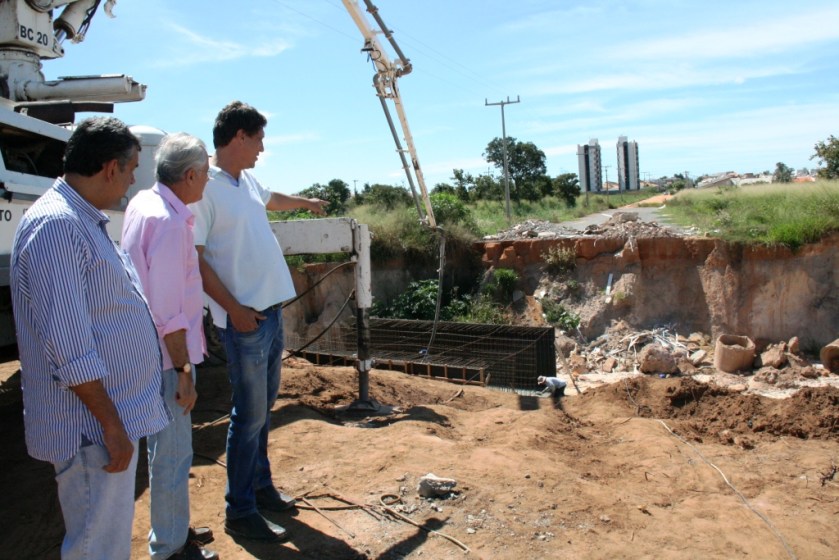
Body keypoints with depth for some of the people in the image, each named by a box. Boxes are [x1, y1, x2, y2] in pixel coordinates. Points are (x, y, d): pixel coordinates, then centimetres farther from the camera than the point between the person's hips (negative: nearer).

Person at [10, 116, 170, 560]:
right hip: (93, 425, -10)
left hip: (116, 412, 10)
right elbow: (68, 345, -24)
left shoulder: (85, 220, 12)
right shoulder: (56, 224, -20)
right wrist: (110, 423, -20)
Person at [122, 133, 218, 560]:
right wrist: (183, 370, -18)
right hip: (166, 356, -10)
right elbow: (167, 311, -24)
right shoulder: (168, 222, -23)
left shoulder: (143, 203, 5)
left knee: (169, 448, 21)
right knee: (172, 454, 5)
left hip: (157, 353, 10)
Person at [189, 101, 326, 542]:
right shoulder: (204, 187, -15)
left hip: (272, 309, 9)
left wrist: (307, 201, 51)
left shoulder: (247, 180, 11)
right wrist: (234, 308, -19)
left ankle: (260, 485, 34)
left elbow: (270, 199, 34)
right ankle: (239, 512, 14)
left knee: (263, 405, 18)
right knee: (250, 414, -1)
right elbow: (194, 258, -17)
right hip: (244, 318, -9)